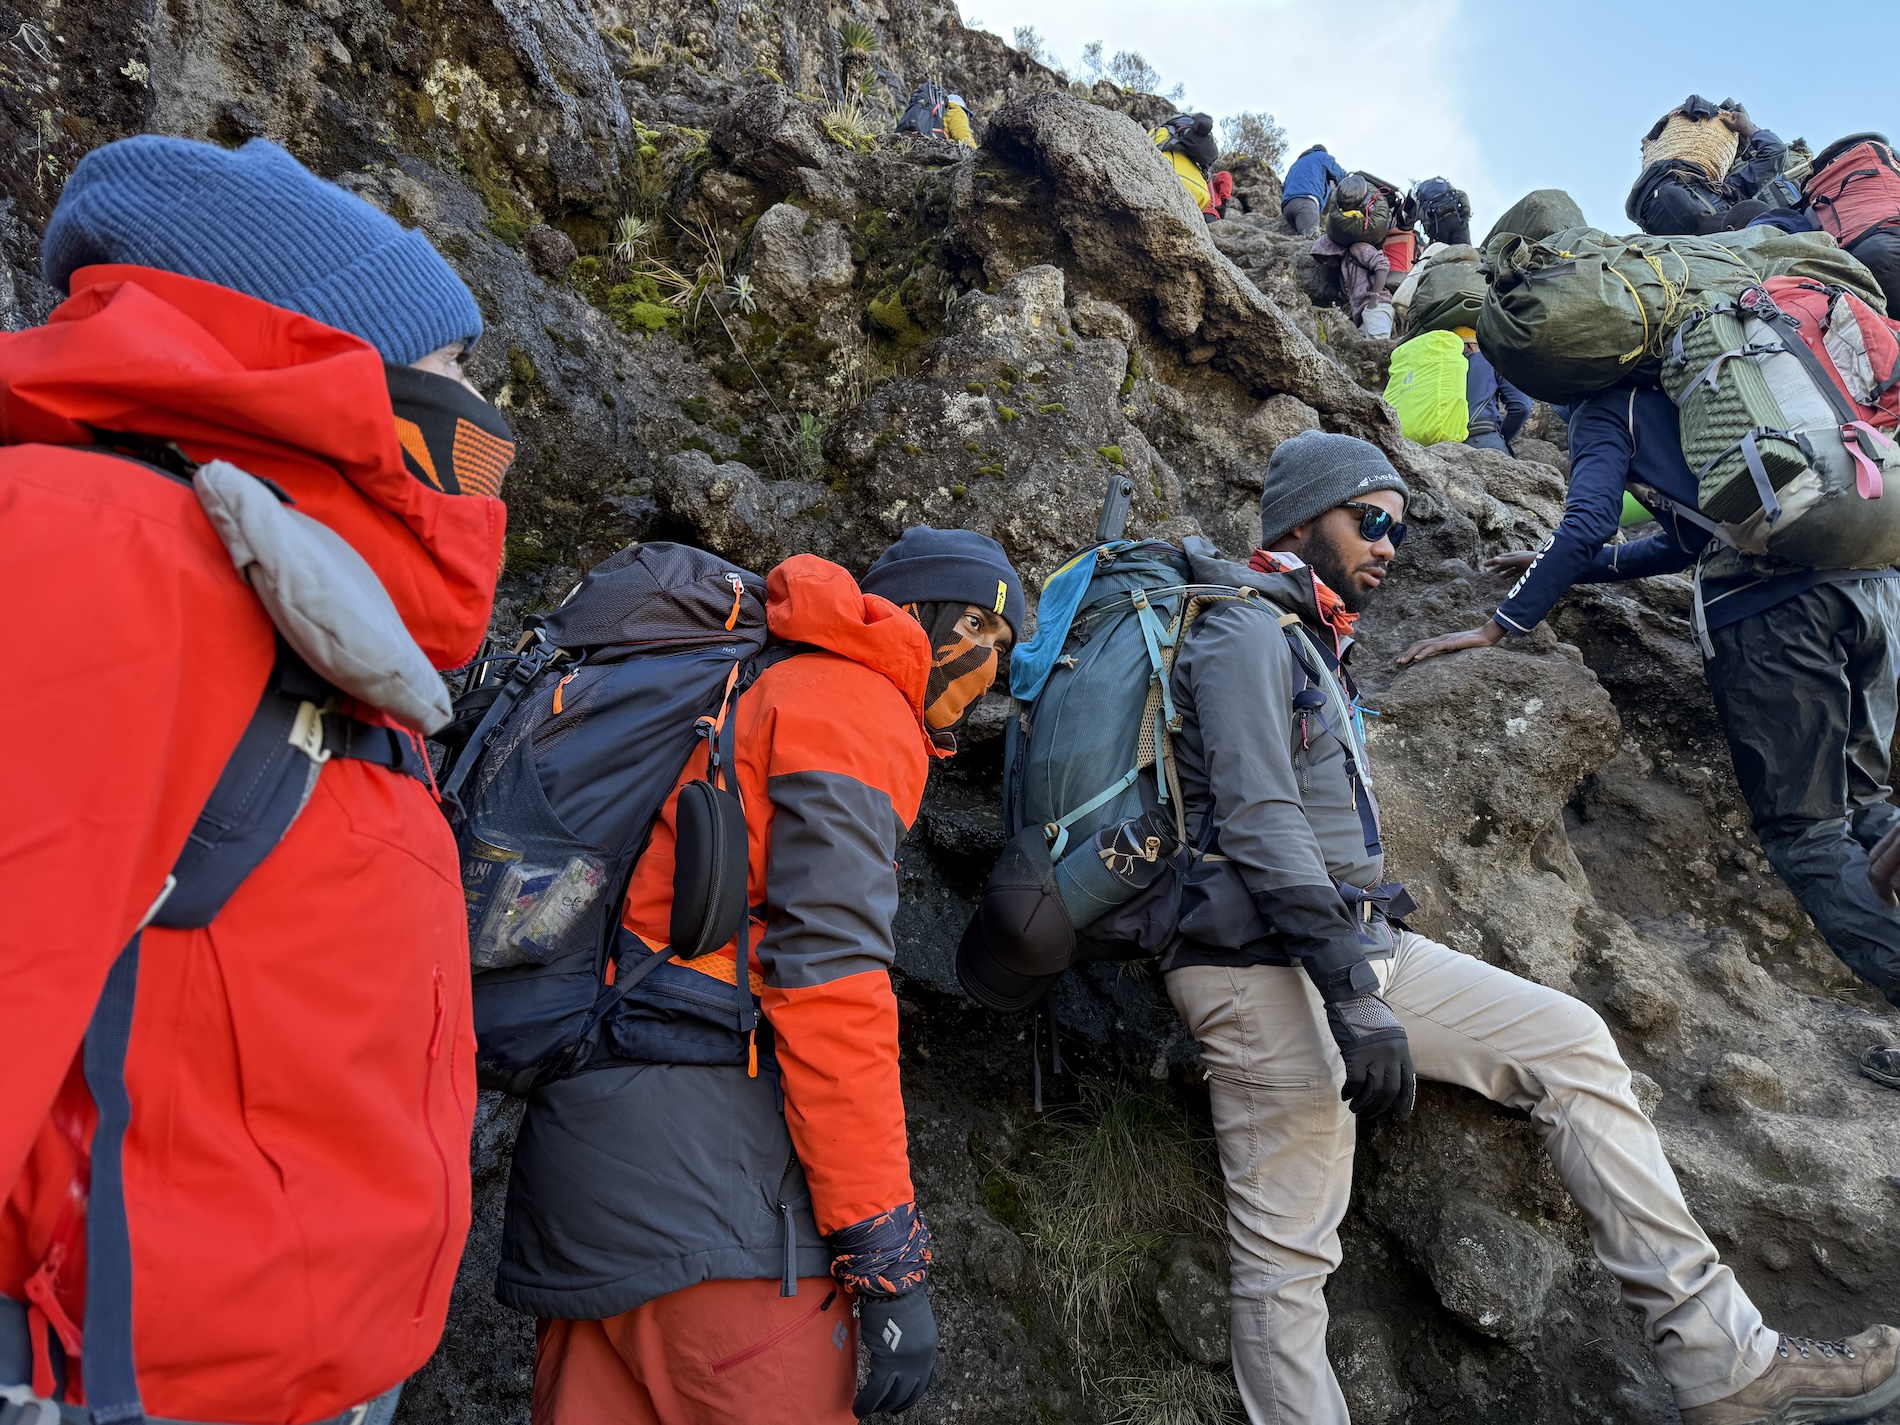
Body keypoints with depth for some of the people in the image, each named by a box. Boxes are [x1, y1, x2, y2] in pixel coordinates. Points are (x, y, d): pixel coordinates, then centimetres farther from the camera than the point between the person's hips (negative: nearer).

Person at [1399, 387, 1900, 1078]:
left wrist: (1497, 626, -8)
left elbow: (1586, 523, -9)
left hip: (1770, 605, -8)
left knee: (1803, 829, 1)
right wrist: (1567, 566, 36)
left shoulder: (1603, 411, 8)